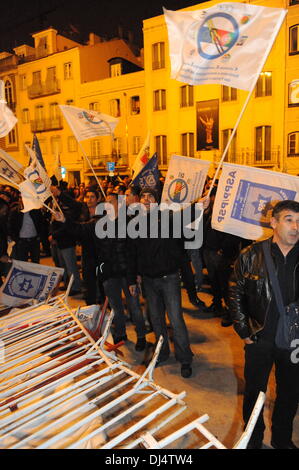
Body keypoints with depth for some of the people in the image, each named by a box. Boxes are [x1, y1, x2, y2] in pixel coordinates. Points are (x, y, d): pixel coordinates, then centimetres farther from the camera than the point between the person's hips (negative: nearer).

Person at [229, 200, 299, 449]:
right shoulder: (251, 256, -10)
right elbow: (236, 295, -3)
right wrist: (244, 331, -4)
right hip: (260, 340, -1)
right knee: (254, 392, 16)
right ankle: (254, 440, 42)